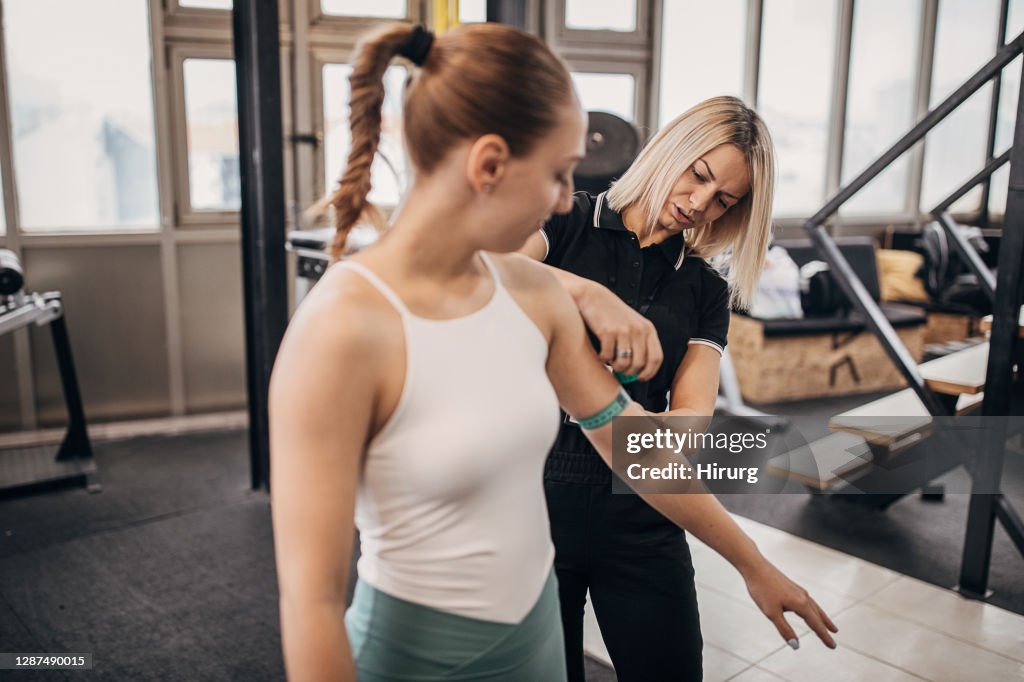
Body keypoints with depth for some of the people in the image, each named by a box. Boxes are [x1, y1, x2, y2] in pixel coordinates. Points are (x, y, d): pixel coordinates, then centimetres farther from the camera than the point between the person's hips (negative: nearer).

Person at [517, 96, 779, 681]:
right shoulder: (568, 222, -3)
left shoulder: (707, 291, 7)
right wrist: (586, 292, -37)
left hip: (639, 518, 3)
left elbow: (694, 413, -5)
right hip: (537, 495, -2)